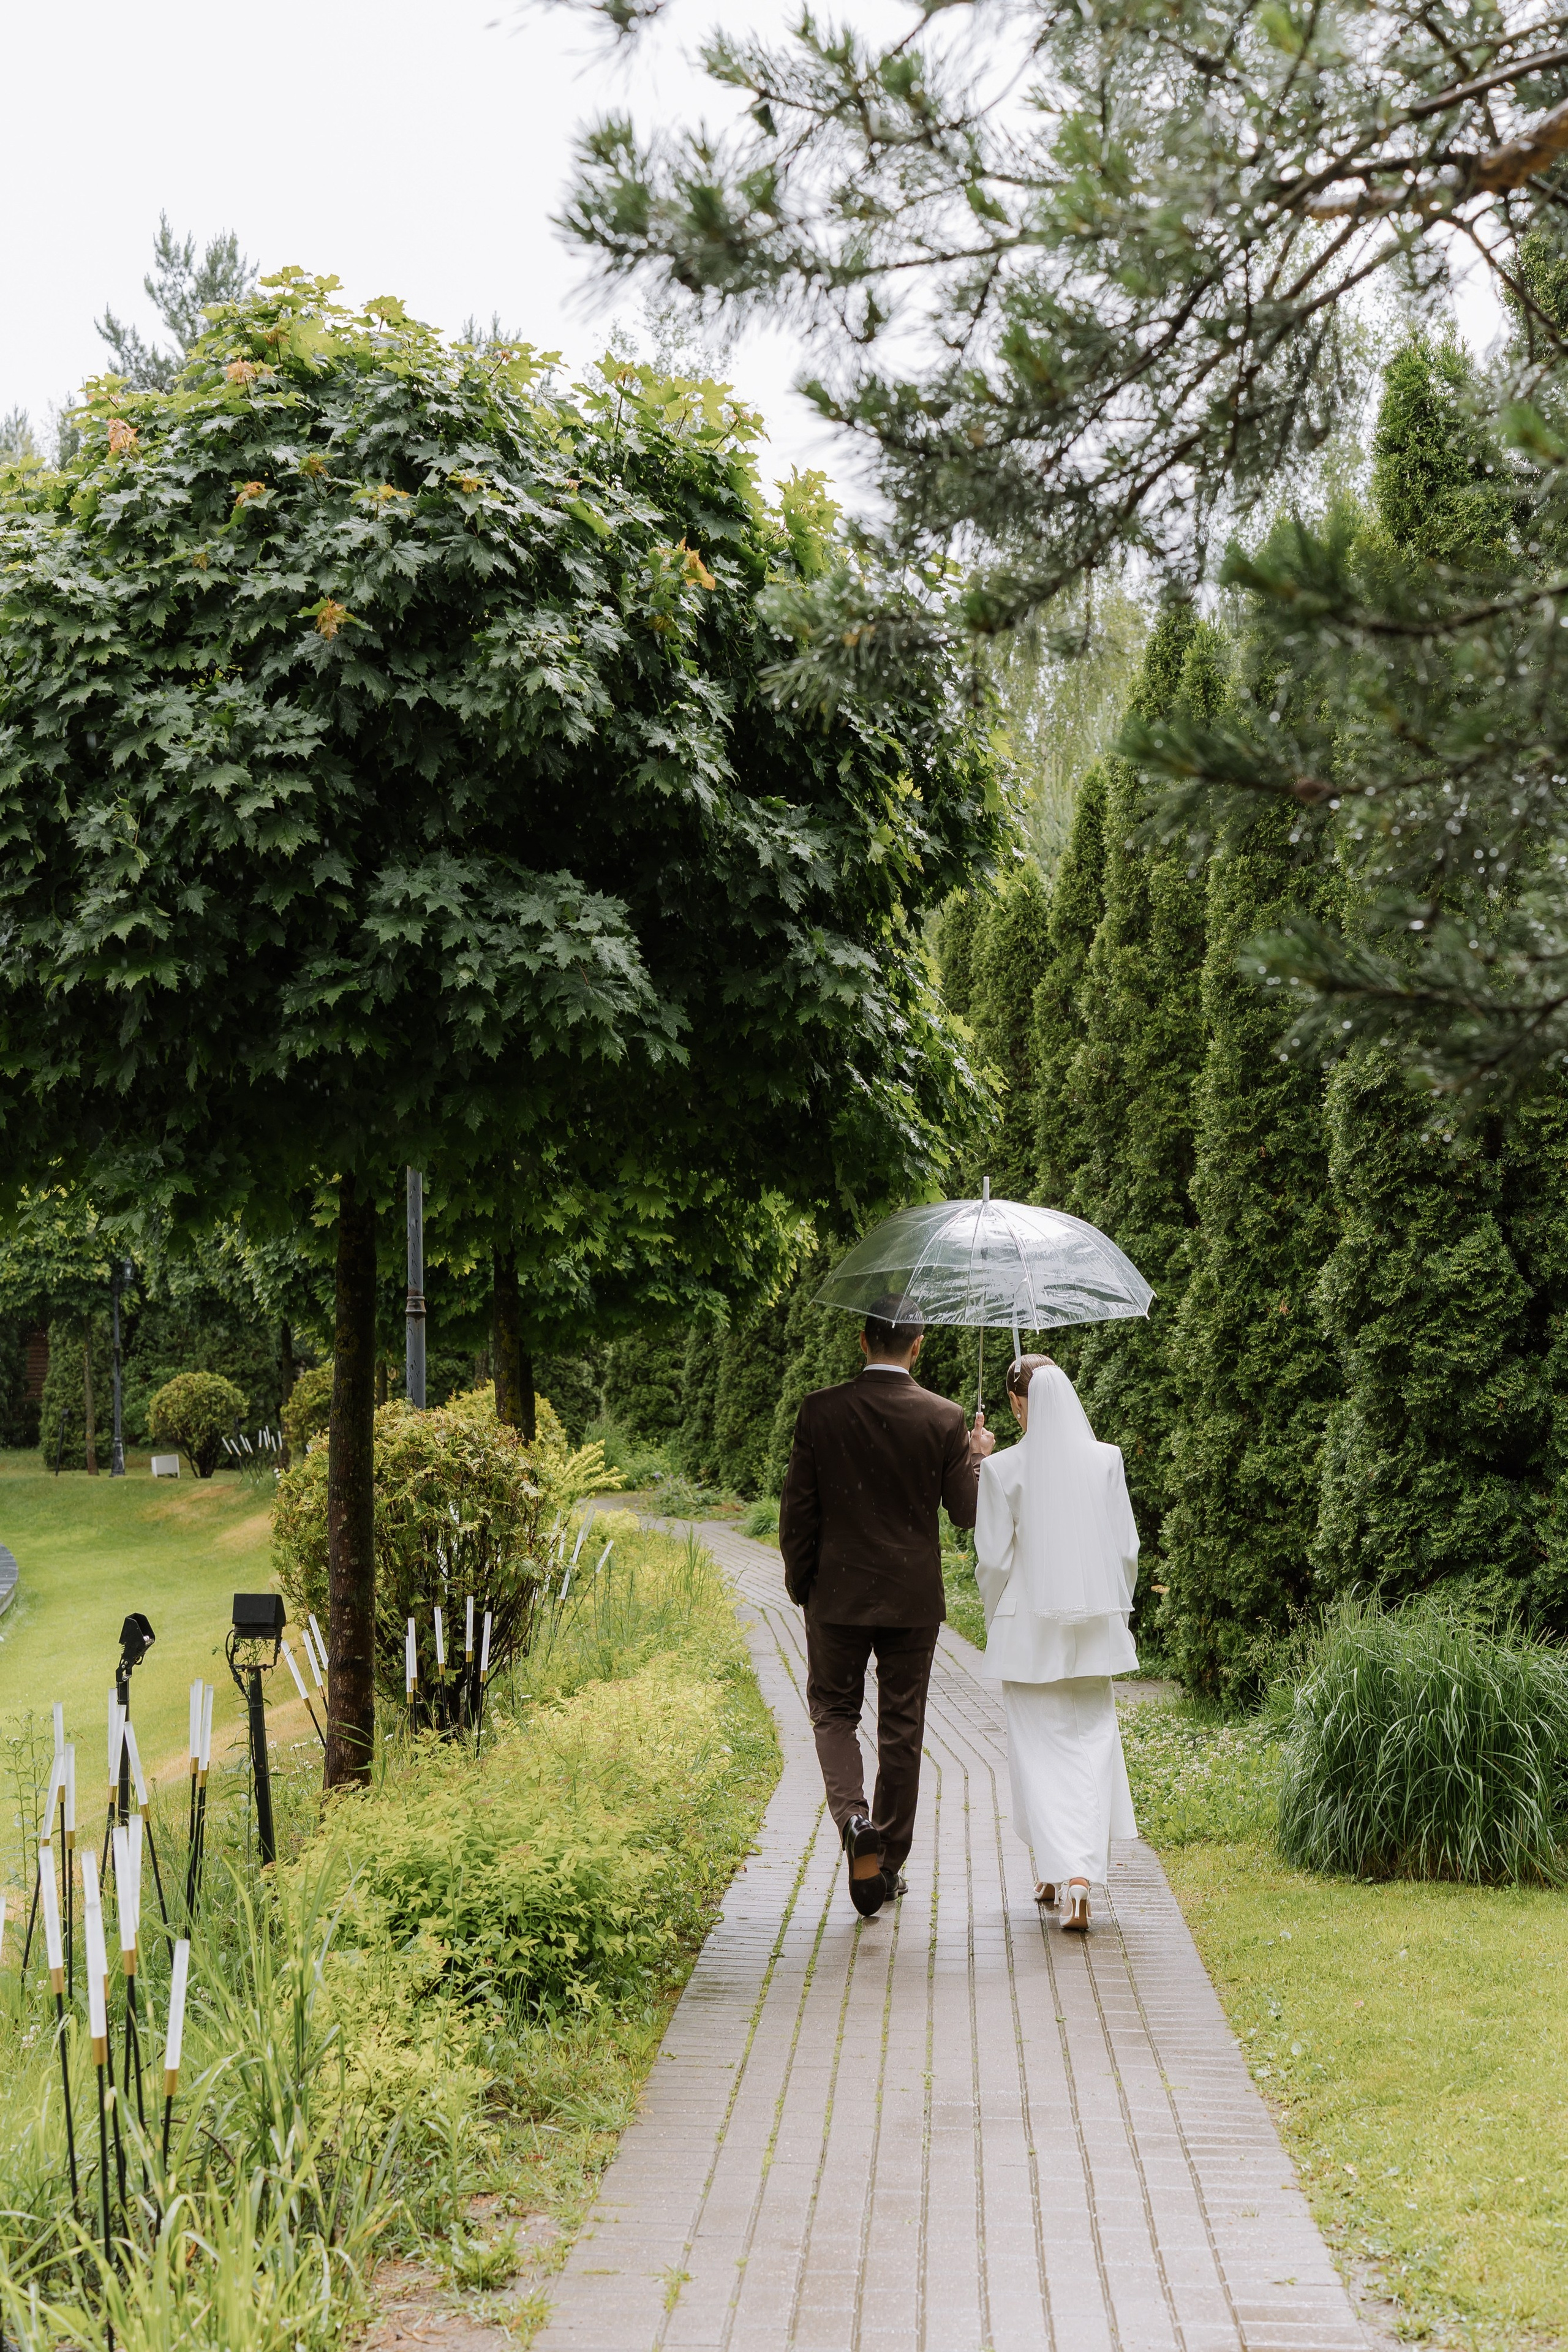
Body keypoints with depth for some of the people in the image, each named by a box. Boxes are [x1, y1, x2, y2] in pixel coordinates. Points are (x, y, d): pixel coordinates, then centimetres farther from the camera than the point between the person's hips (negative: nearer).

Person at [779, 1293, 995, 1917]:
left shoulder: (820, 1411, -7)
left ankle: (853, 1817, -12)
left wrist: (799, 1584, 8)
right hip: (914, 1597, 1)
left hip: (838, 1594, 0)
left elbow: (797, 1508, -4)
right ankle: (889, 1864, 19)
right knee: (902, 1728, 11)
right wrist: (977, 1455, 14)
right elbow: (966, 1512, -4)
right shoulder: (944, 1419, -8)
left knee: (833, 1710, 14)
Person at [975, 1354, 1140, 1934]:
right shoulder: (1106, 1461, -3)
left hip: (1029, 1629, -2)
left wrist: (997, 1625, 10)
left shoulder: (1003, 1469, -10)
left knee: (1041, 1752, 9)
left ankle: (1057, 1874, 3)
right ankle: (1081, 1876, -3)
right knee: (1091, 1746, 8)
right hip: (1094, 1626, 2)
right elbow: (1126, 1550, 1)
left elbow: (993, 1561, -6)